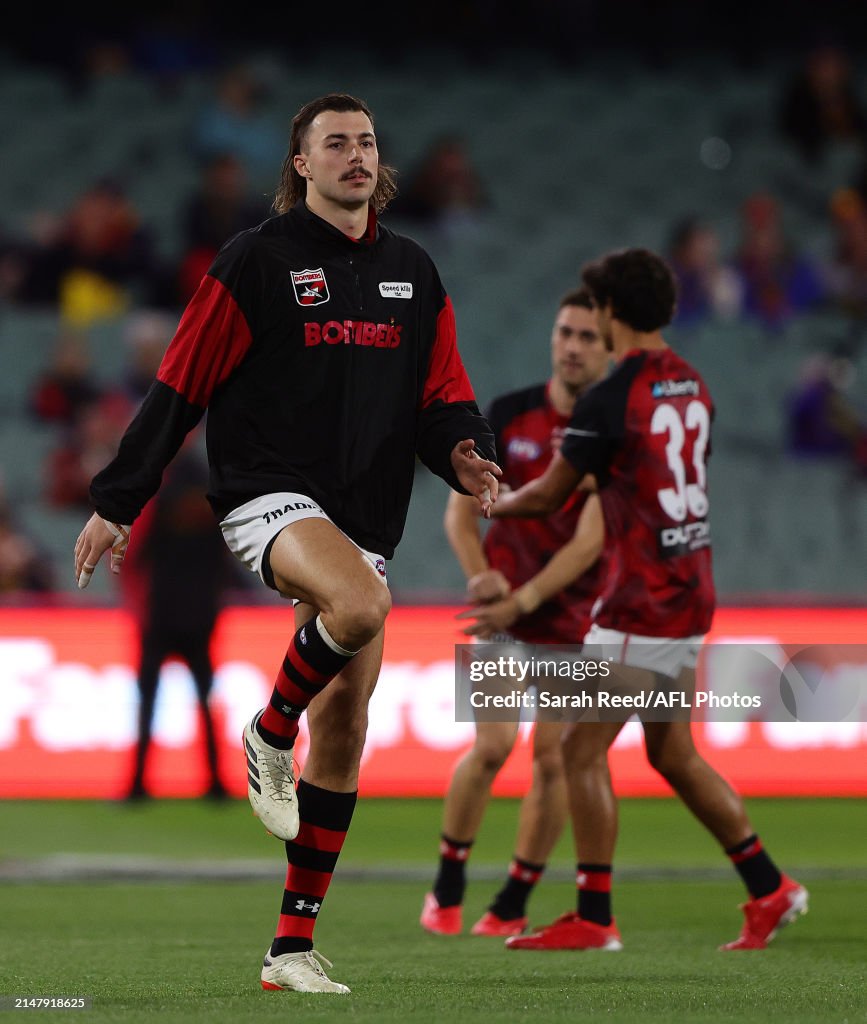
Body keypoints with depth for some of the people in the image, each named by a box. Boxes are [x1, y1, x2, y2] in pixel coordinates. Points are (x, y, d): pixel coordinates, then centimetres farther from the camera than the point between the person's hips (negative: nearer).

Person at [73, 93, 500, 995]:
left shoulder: (413, 274, 13)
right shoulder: (256, 261, -3)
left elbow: (442, 398, 14)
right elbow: (179, 387, -2)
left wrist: (464, 454, -9)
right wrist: (116, 504, -3)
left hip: (364, 520, 6)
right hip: (267, 496, -6)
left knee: (343, 730, 2)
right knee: (363, 604, -36)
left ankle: (293, 947, 8)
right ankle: (268, 736, -7)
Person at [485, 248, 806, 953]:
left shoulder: (610, 400, -16)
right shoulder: (692, 386, 9)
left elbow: (548, 495, -5)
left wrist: (497, 502, 16)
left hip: (644, 602, -8)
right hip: (694, 591, 8)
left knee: (583, 750, -3)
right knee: (672, 754, 17)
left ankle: (594, 919, -3)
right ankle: (770, 888, 18)